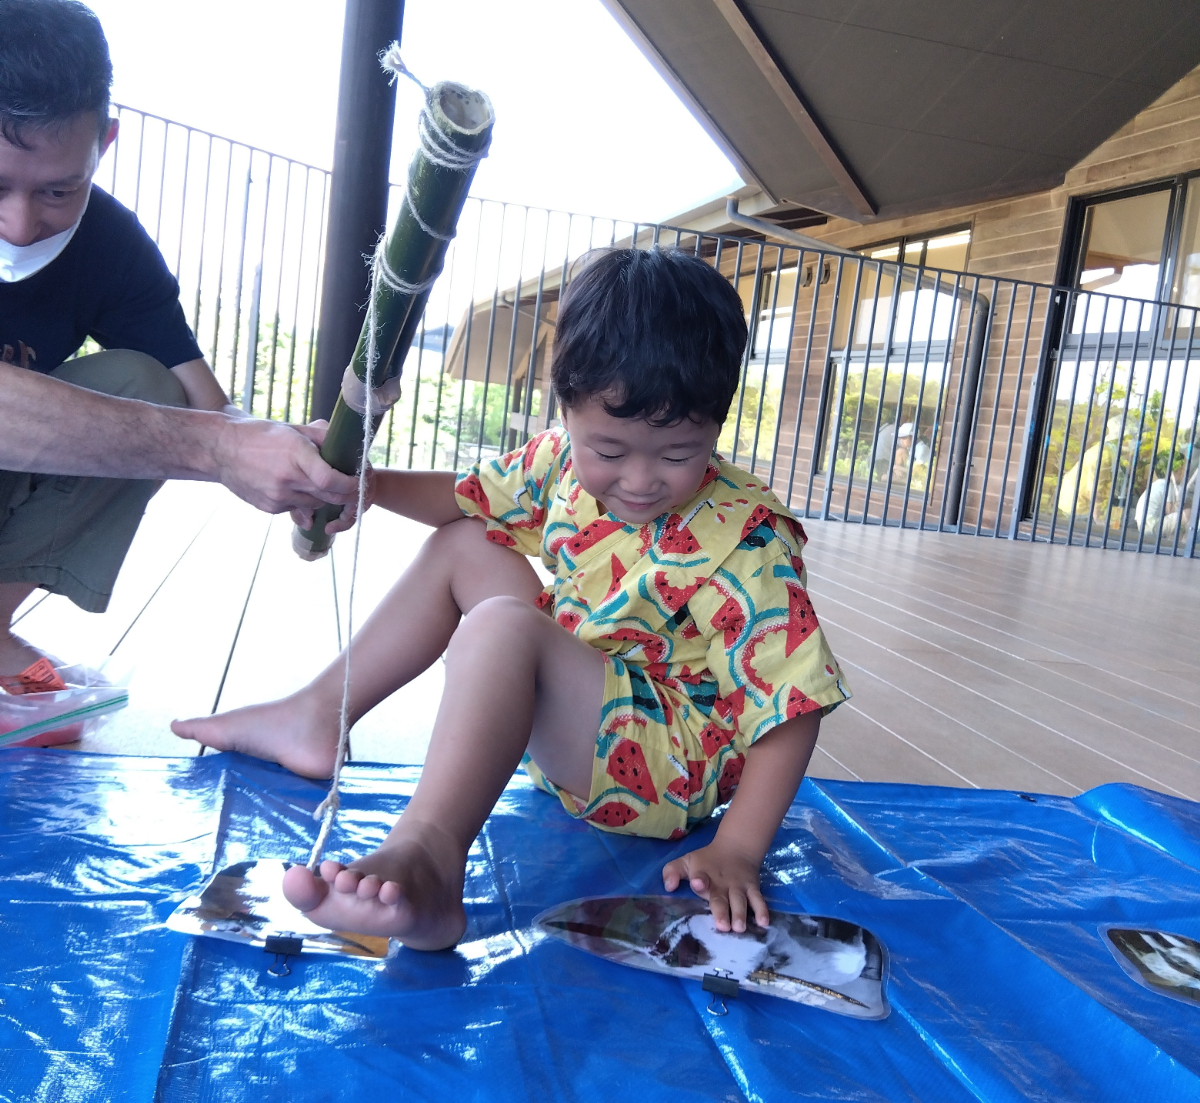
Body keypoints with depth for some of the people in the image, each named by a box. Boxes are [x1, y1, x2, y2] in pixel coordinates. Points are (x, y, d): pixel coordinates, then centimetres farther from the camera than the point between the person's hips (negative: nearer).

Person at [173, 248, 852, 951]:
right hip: (566, 724, 8)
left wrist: (736, 852, -28)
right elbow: (471, 497, 12)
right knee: (462, 546, 9)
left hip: (669, 766, -8)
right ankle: (319, 717, 16)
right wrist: (360, 483, -3)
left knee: (502, 627, -32)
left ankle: (427, 855, -41)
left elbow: (791, 706, -22)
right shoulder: (564, 458, -5)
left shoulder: (745, 543, -25)